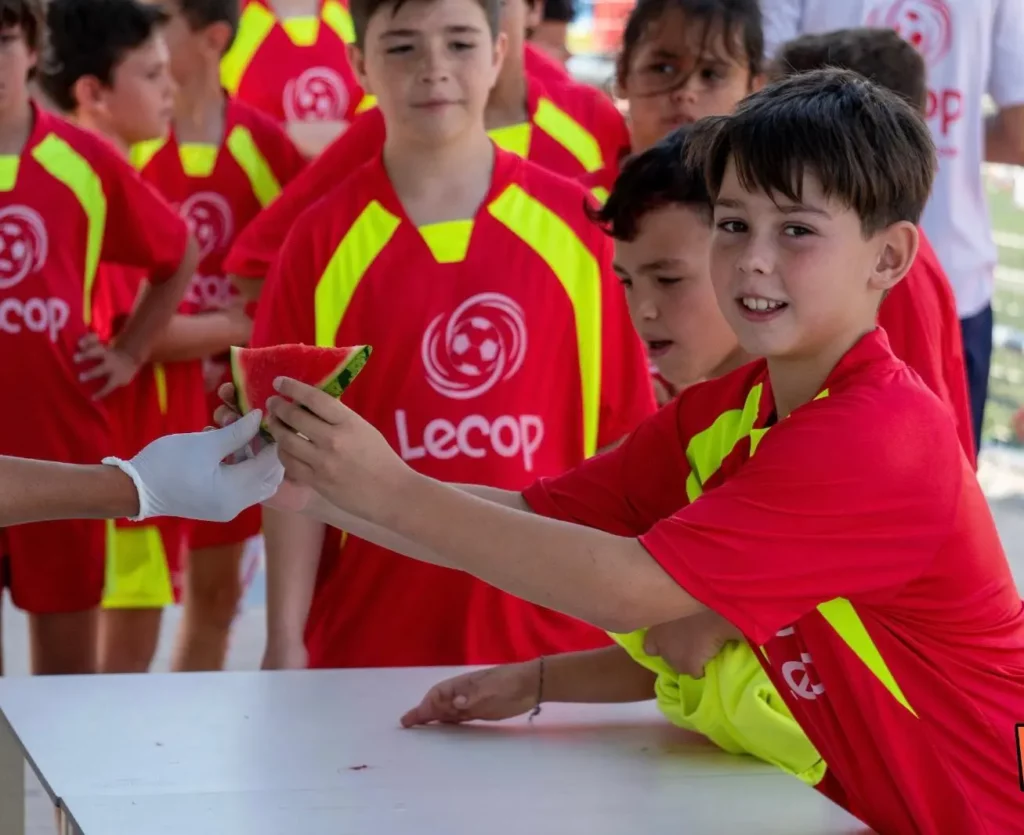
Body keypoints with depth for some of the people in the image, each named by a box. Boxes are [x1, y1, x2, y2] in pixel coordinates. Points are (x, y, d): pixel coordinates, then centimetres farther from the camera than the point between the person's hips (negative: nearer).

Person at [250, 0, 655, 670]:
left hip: (554, 636, 1)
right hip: (370, 637, 0)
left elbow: (620, 437, 3)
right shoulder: (322, 240, -2)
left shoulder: (575, 224, 0)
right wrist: (286, 639, -3)